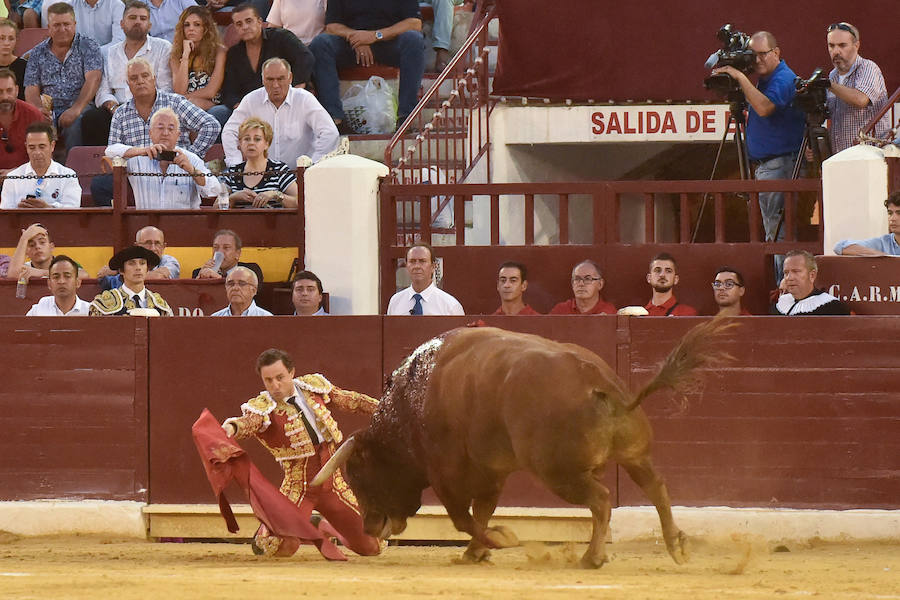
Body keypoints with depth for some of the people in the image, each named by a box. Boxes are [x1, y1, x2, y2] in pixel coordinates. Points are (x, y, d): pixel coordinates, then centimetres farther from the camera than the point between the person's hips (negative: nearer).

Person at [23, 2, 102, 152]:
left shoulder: (88, 47, 7)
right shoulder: (38, 53, 16)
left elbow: (92, 80, -8)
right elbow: (31, 90, 10)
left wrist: (76, 109, -24)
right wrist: (39, 108, -15)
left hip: (80, 107, -2)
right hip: (49, 110, 2)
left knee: (75, 125, -38)